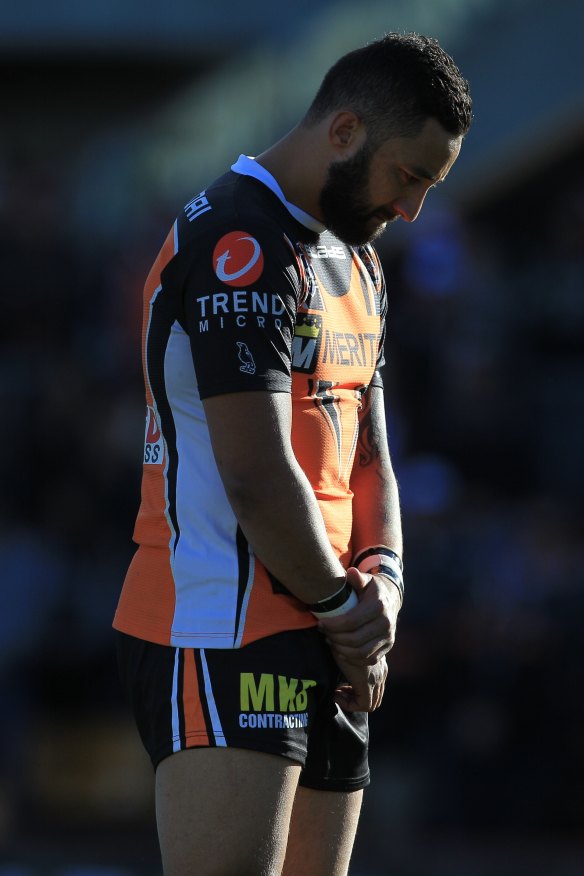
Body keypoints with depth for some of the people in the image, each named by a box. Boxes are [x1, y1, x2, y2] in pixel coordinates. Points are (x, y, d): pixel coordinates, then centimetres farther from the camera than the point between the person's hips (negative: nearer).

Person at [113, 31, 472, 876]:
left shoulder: (355, 263, 21)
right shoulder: (241, 245, -13)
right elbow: (257, 476, -18)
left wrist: (382, 579, 1)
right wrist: (345, 610, -6)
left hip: (323, 649, 10)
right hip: (221, 639, -10)